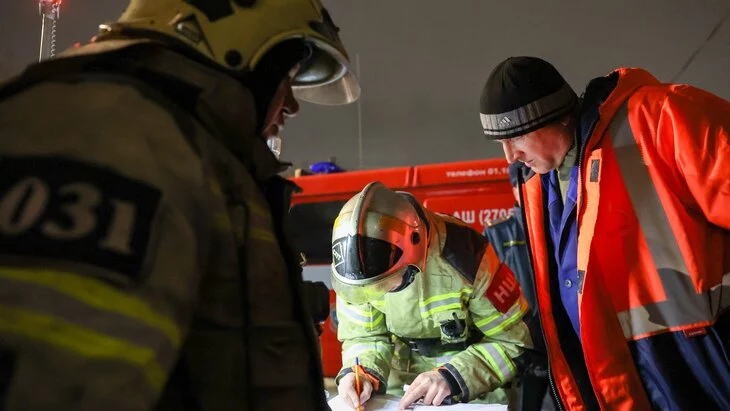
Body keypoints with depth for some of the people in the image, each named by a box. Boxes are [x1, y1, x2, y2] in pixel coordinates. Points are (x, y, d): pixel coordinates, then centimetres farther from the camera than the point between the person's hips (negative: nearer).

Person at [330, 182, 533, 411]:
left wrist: (453, 377, -32)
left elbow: (515, 342, -20)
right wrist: (360, 373, -27)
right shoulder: (357, 268, -20)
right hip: (402, 386, 3)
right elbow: (364, 337, -7)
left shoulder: (465, 257, -30)